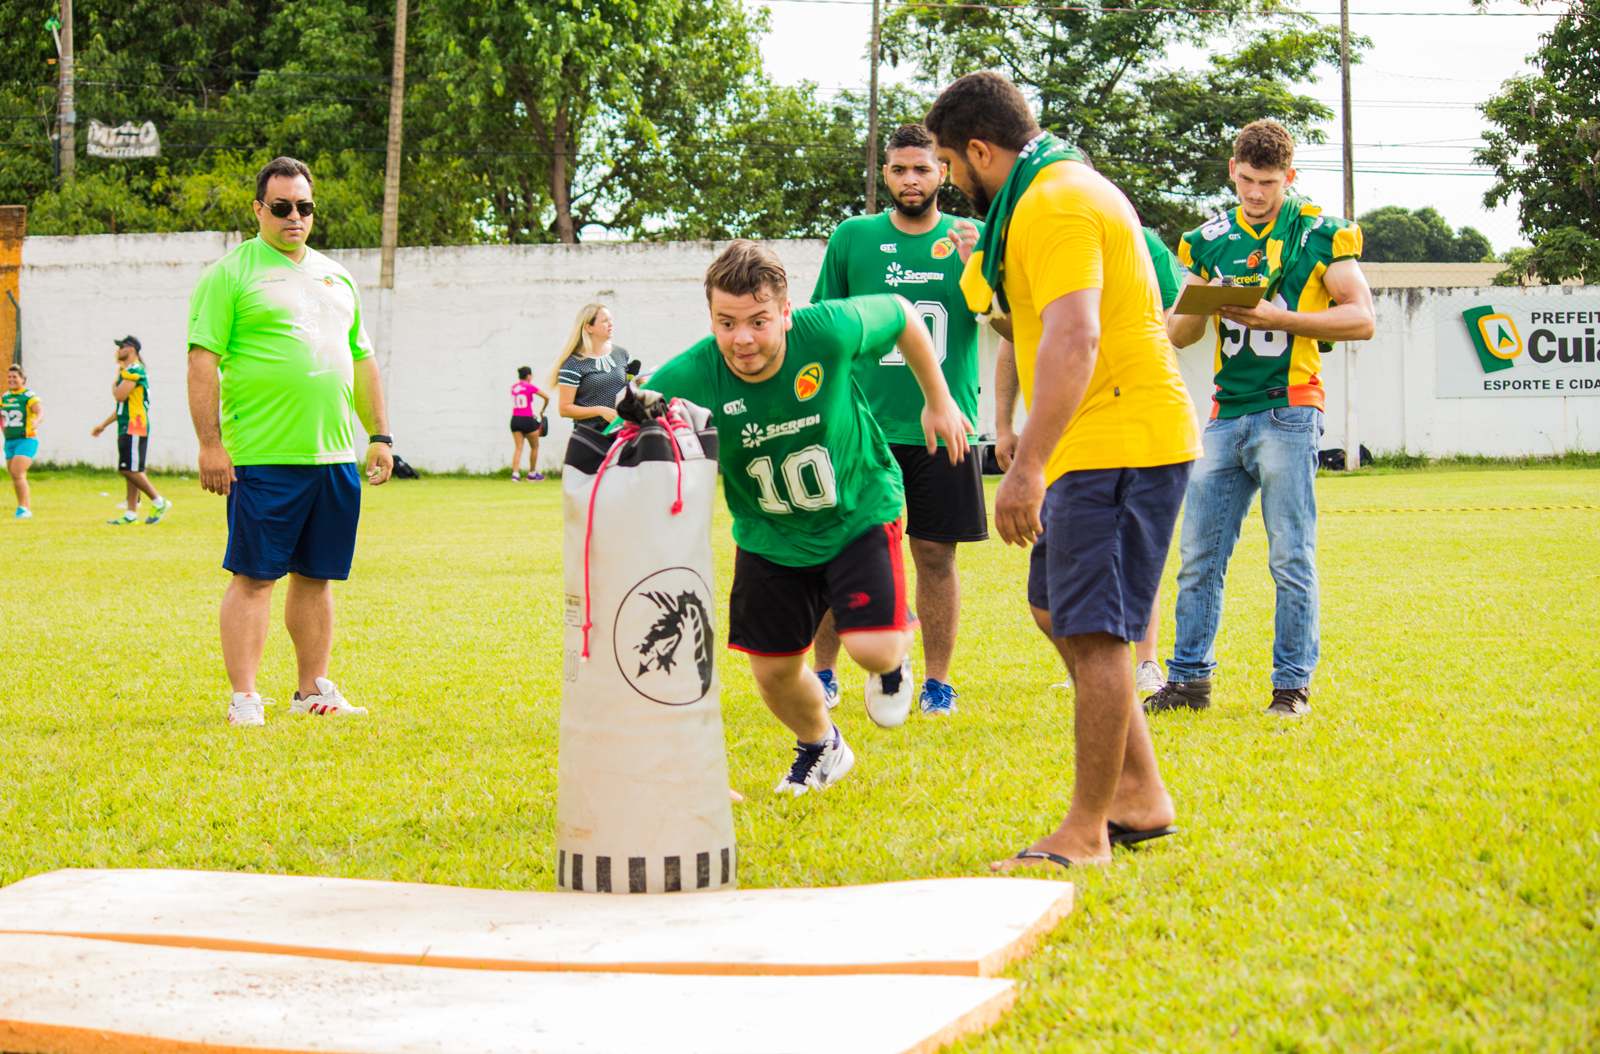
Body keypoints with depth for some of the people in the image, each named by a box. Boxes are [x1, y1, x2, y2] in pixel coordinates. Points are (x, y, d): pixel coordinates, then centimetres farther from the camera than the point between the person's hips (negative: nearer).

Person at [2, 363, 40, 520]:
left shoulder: (29, 396, -9)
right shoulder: (5, 397, 12)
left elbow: (40, 411, -23)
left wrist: (36, 421, -44)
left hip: (26, 441, -7)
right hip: (10, 441, 7)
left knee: (17, 473, -19)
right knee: (17, 478, 6)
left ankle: (23, 509, -13)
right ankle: (28, 510, 13)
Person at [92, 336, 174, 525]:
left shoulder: (134, 370, -11)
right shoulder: (128, 371, 22)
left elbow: (119, 396, -20)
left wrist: (115, 380, 1)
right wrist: (103, 425, 31)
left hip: (134, 429, -10)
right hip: (127, 429, 10)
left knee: (130, 470, -13)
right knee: (131, 471, 8)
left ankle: (158, 502, -6)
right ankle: (131, 513, 8)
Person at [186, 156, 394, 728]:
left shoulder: (336, 277, 18)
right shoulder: (229, 273, -1)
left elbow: (361, 360, 23)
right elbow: (203, 360, -7)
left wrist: (379, 435, 18)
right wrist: (210, 444, -14)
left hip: (335, 457, 6)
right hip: (264, 458, -6)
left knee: (316, 576, 10)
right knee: (254, 576, -4)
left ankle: (313, 688, 18)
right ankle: (244, 697, 0)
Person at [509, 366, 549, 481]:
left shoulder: (513, 387, 9)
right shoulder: (529, 387, -7)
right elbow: (547, 398, -3)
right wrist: (542, 411, 12)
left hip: (515, 419, 5)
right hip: (527, 420, -5)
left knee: (519, 448, 2)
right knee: (534, 447, 13)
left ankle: (515, 473, -13)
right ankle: (532, 474, 20)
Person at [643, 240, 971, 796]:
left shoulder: (829, 331, -29)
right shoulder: (686, 381, -28)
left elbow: (902, 315, -7)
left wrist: (938, 402, 4)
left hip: (859, 512, -2)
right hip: (769, 536, 2)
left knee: (872, 648, -18)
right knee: (773, 670, 7)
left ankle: (894, 659, 24)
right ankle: (819, 747, 43)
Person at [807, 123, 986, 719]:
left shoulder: (972, 240, 6)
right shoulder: (853, 238, 5)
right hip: (862, 424, 0)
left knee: (935, 555, 3)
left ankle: (937, 681, 14)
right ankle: (823, 673, 15)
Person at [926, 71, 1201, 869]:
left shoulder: (1056, 205, -17)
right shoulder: (1060, 188, 18)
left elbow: (1074, 338, -29)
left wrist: (1030, 465, -33)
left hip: (1118, 444, -11)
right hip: (1105, 442, 11)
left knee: (1091, 631, -9)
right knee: (1057, 608, 18)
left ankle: (1086, 832, -4)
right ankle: (1140, 796, 23)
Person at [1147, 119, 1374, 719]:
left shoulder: (1320, 234, 0)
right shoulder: (1209, 240, 13)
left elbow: (1362, 318, -6)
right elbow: (1179, 335, 15)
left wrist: (1280, 318, -15)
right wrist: (1196, 307, -9)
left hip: (1288, 413, -4)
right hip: (1227, 415, 5)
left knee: (1291, 558, -2)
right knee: (1198, 554, 3)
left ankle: (1292, 685, 6)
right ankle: (1189, 678, 12)